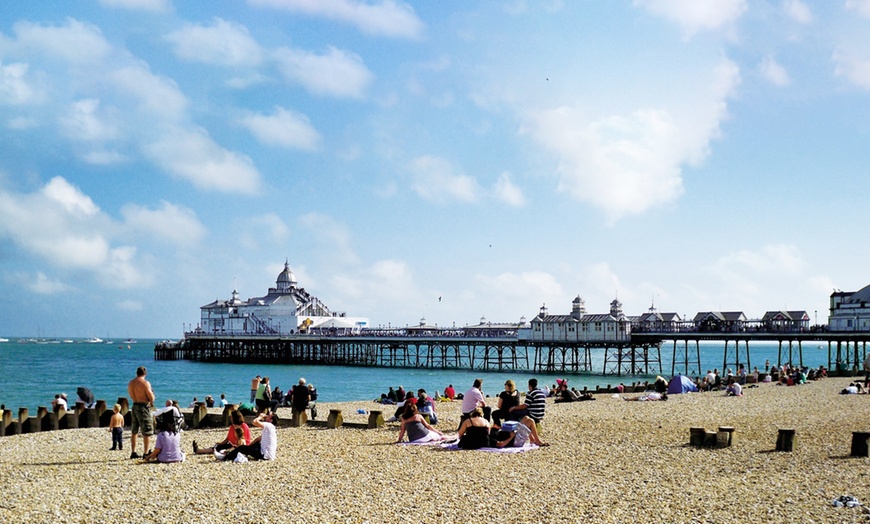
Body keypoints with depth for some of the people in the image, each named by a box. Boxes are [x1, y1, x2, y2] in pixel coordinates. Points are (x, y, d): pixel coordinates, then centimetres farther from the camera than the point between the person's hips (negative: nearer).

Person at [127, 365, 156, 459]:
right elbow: (151, 398, -15)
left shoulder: (130, 383, 7)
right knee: (147, 432, 0)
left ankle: (133, 453, 18)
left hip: (134, 406, 7)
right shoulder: (145, 383, -14)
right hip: (143, 407, -7)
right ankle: (145, 453, -1)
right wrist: (152, 393, 7)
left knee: (134, 431, 15)